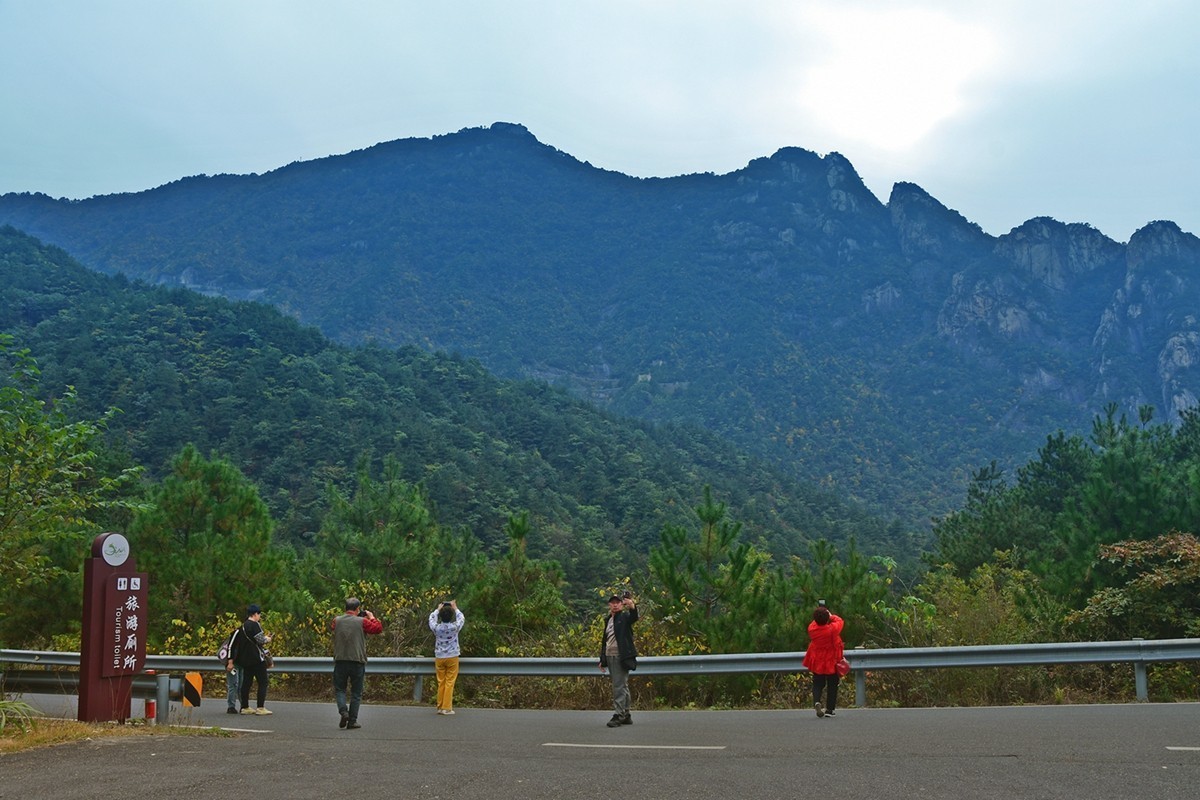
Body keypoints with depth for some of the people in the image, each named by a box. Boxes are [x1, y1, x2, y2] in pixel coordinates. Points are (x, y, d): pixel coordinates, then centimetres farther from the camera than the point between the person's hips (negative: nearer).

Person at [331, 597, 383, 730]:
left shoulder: (337, 621, 3)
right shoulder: (362, 622, -6)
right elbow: (378, 629, 1)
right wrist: (371, 617, 14)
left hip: (340, 661, 2)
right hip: (357, 662, -2)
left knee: (339, 689, 13)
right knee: (356, 693, 9)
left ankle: (343, 711, -11)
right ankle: (352, 721, 8)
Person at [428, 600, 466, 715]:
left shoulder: (436, 627, -8)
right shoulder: (454, 627, -12)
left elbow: (431, 618, 14)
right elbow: (462, 618, 9)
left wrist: (438, 609, 28)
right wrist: (455, 608, 22)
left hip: (439, 658, 2)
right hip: (452, 657, -2)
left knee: (441, 683, 9)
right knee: (450, 683, 0)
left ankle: (440, 707, 12)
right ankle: (447, 708, -3)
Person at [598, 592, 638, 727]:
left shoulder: (624, 617, -3)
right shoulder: (608, 620, 18)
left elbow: (634, 617, -27)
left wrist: (632, 606, -49)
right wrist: (602, 659, 21)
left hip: (621, 657, -8)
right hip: (610, 657, 8)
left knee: (619, 686, -12)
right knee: (622, 686, 12)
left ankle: (618, 715, -13)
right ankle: (626, 715, 16)